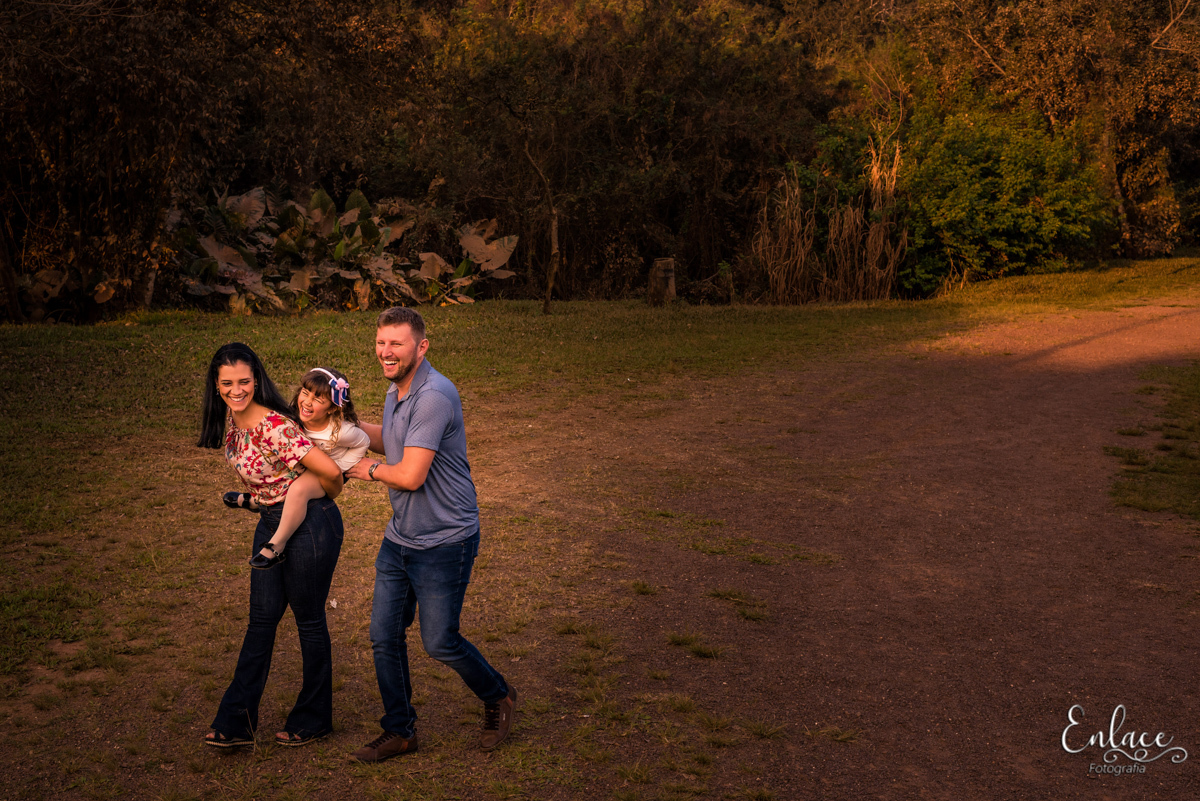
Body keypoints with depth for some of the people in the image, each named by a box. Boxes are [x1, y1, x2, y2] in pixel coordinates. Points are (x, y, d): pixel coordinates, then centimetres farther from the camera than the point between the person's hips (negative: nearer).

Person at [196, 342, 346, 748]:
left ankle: (314, 719, 25)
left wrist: (326, 499, -10)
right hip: (272, 521, 8)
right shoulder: (232, 417, -1)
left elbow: (330, 471, -29)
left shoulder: (273, 427, -27)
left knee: (309, 619, 7)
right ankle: (236, 721, 19)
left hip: (310, 525, -8)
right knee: (262, 618, 12)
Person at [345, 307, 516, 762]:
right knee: (384, 635, 10)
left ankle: (498, 699, 30)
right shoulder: (396, 391, 7)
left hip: (445, 542, -9)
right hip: (399, 538, 9)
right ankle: (400, 731, 26)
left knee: (440, 643, 4)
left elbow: (410, 475, -27)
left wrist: (369, 470, -7)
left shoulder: (434, 397, -24)